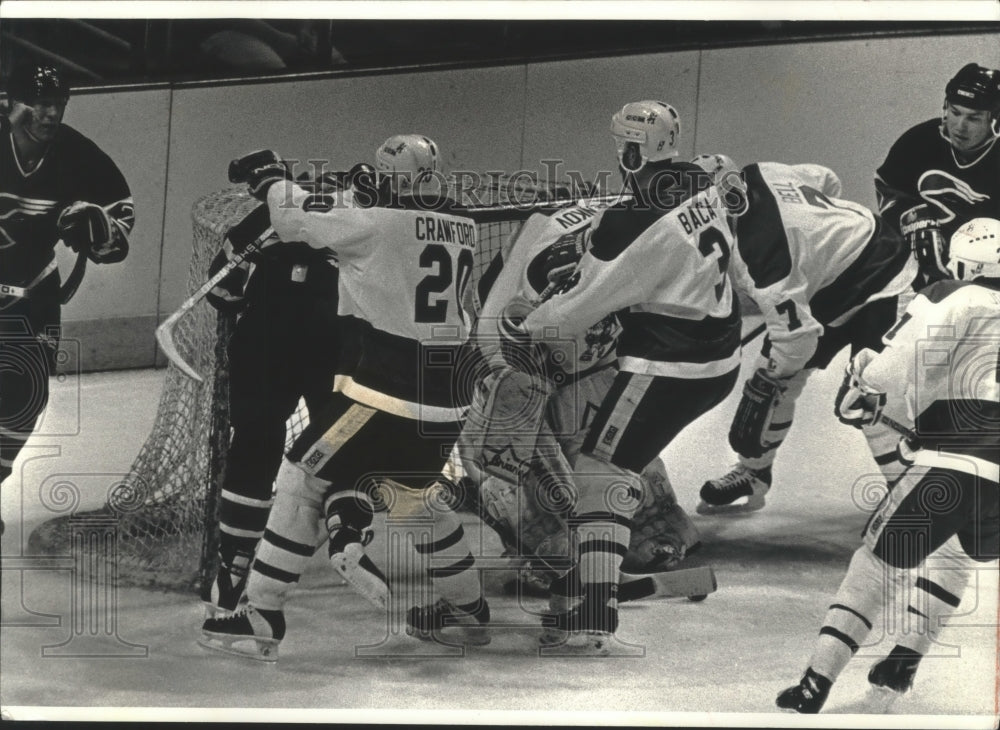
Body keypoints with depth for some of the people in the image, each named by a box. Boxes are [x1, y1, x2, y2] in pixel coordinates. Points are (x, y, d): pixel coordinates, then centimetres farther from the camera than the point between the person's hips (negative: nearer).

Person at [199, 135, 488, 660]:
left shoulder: (380, 225, -10)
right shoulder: (463, 231, 9)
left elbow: (298, 218, -3)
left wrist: (267, 177, 15)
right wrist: (360, 202, 22)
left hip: (384, 393, -7)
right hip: (446, 401, 7)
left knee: (302, 483, 3)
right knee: (415, 494, 27)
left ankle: (260, 621, 4)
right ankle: (467, 610, 35)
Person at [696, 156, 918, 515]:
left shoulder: (756, 249, -36)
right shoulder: (759, 174, -13)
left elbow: (797, 336, -33)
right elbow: (827, 181, 6)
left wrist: (764, 380, -16)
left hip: (880, 284, -10)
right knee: (778, 374, 9)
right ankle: (752, 474, 19)